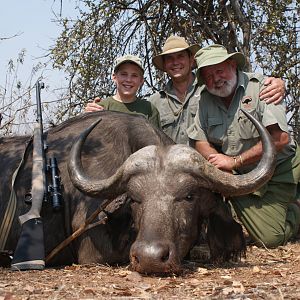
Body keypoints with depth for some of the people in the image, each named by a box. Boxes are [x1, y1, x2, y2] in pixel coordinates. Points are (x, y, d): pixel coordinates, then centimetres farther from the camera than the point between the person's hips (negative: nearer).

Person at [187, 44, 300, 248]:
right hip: (238, 176, 5)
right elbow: (200, 141, 2)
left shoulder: (261, 86, -15)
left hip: (278, 171, -5)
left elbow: (281, 138, -24)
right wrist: (219, 161, -20)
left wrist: (234, 162, -22)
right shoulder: (206, 99, 1)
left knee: (270, 238, -14)